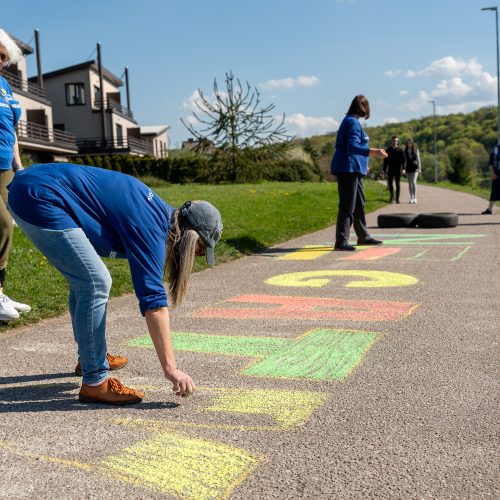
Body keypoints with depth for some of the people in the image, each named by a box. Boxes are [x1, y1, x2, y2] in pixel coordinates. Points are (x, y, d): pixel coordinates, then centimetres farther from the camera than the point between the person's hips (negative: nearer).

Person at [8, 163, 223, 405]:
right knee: (95, 283, -12)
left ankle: (90, 357, 35)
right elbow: (153, 301, -22)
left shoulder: (161, 210, 10)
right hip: (39, 199, -10)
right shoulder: (151, 229, -17)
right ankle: (95, 383, -5)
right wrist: (171, 368, -19)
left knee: (83, 278, 19)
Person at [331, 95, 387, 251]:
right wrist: (374, 152, -34)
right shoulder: (353, 123, -13)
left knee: (359, 204, 17)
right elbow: (353, 147, -24)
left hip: (354, 169, 11)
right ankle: (341, 242, -10)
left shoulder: (350, 121, 18)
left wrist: (363, 164, 39)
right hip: (348, 169, -11)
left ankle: (363, 236, 28)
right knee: (347, 206, -11)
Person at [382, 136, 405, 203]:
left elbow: (403, 160, -2)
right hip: (390, 169, 2)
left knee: (398, 184, 1)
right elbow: (385, 160, 10)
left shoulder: (400, 150, 1)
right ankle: (392, 196, 21)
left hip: (398, 169, -2)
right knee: (390, 183, 0)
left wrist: (403, 168, -14)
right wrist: (384, 169, 5)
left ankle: (397, 198, 7)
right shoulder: (388, 150, 7)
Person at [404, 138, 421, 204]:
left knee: (413, 182, -17)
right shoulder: (405, 151, 7)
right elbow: (405, 160, 10)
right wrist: (404, 169, 4)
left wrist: (419, 168, -3)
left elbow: (418, 159, 3)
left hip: (415, 167, -3)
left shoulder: (416, 150, 1)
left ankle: (415, 198, -16)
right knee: (410, 183, 5)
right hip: (408, 168, 3)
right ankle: (411, 198, 12)